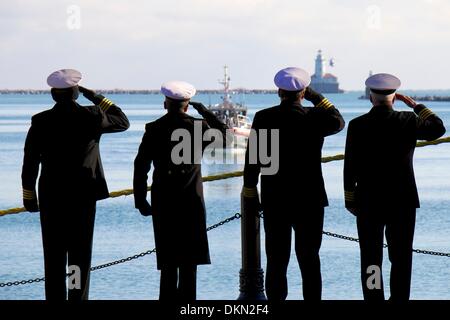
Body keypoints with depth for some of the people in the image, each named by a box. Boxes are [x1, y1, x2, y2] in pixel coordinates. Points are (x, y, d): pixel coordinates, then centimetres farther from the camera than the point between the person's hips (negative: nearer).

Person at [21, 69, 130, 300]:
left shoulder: (40, 121, -4)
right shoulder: (91, 117, -6)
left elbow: (30, 162, -1)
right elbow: (123, 122, 12)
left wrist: (29, 195, 8)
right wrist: (96, 98, 10)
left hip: (51, 197, 1)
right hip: (83, 196, -1)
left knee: (54, 255, 5)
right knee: (80, 253, 3)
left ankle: (55, 297, 5)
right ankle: (78, 297, 2)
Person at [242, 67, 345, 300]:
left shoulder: (264, 118, -6)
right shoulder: (315, 118, -7)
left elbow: (252, 159, -2)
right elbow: (338, 122, 15)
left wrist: (249, 191, 8)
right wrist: (316, 97, 11)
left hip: (274, 202, 0)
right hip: (310, 200, 0)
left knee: (276, 260, 5)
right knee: (309, 259, 5)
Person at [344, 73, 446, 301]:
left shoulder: (357, 125, -5)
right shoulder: (408, 121, -7)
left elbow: (350, 167, -3)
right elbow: (438, 128, 9)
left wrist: (350, 200, 6)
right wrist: (415, 105, 11)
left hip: (367, 203, 0)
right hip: (402, 202, 0)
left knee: (370, 259, 4)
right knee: (401, 259, 7)